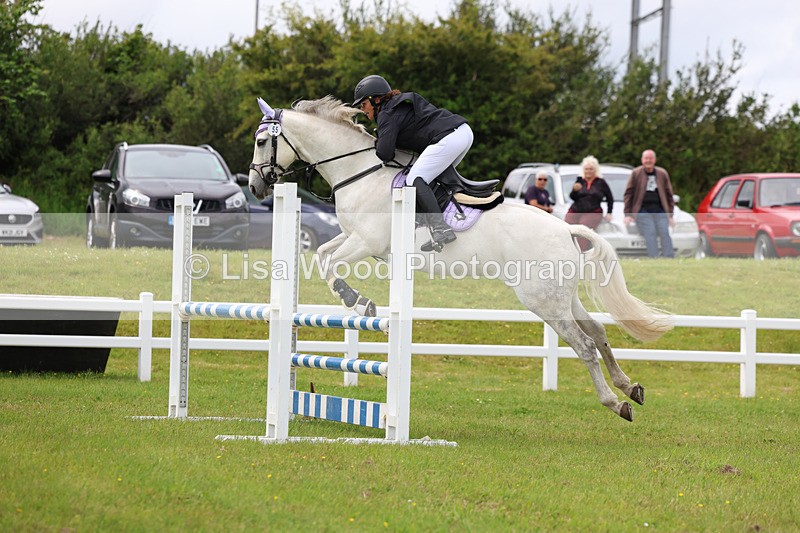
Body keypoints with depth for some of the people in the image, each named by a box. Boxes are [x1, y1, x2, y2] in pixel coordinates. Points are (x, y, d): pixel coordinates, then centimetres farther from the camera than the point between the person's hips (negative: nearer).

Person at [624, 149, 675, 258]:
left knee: (664, 233, -15)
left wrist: (670, 215, 11)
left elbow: (669, 195, 16)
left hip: (660, 210, 3)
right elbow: (628, 194, 5)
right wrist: (627, 214, -2)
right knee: (650, 233, -20)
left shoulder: (662, 174, 13)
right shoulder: (636, 174, 5)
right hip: (643, 210, -3)